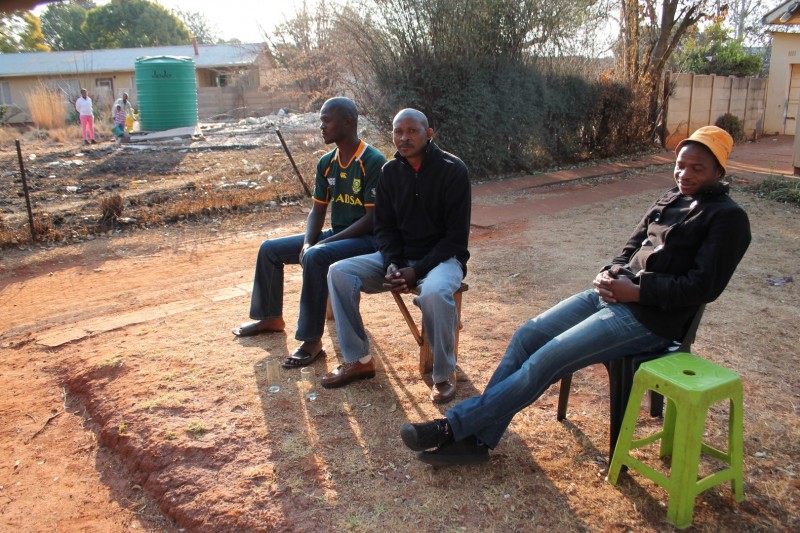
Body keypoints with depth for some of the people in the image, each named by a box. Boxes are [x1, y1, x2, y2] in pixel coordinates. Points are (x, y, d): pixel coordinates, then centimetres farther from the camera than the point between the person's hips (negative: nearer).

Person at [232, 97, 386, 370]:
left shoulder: (373, 162, -17)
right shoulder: (327, 163, 6)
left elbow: (372, 218, -20)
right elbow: (317, 210, 10)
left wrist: (321, 245, -22)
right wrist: (308, 242, -10)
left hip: (366, 238, -8)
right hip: (334, 235, 8)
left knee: (316, 257, -36)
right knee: (269, 249, 8)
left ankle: (312, 341, -26)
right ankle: (271, 317, 25)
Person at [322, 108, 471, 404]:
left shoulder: (453, 170, -13)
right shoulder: (390, 171, 3)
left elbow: (456, 235, -14)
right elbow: (384, 225, 7)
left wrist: (417, 271, -21)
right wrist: (393, 264, -12)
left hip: (442, 256, -5)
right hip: (399, 255, 6)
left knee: (434, 293, -39)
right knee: (339, 272, -13)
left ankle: (444, 375, -15)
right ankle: (358, 360, -3)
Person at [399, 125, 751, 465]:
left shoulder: (728, 218, -4)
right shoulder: (669, 200, 17)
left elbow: (703, 286, -13)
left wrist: (636, 291, -18)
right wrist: (611, 273, -3)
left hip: (649, 318, -7)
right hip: (613, 294, 8)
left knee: (546, 360, -19)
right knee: (526, 336, -8)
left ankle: (456, 425, -11)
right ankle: (475, 438, -7)